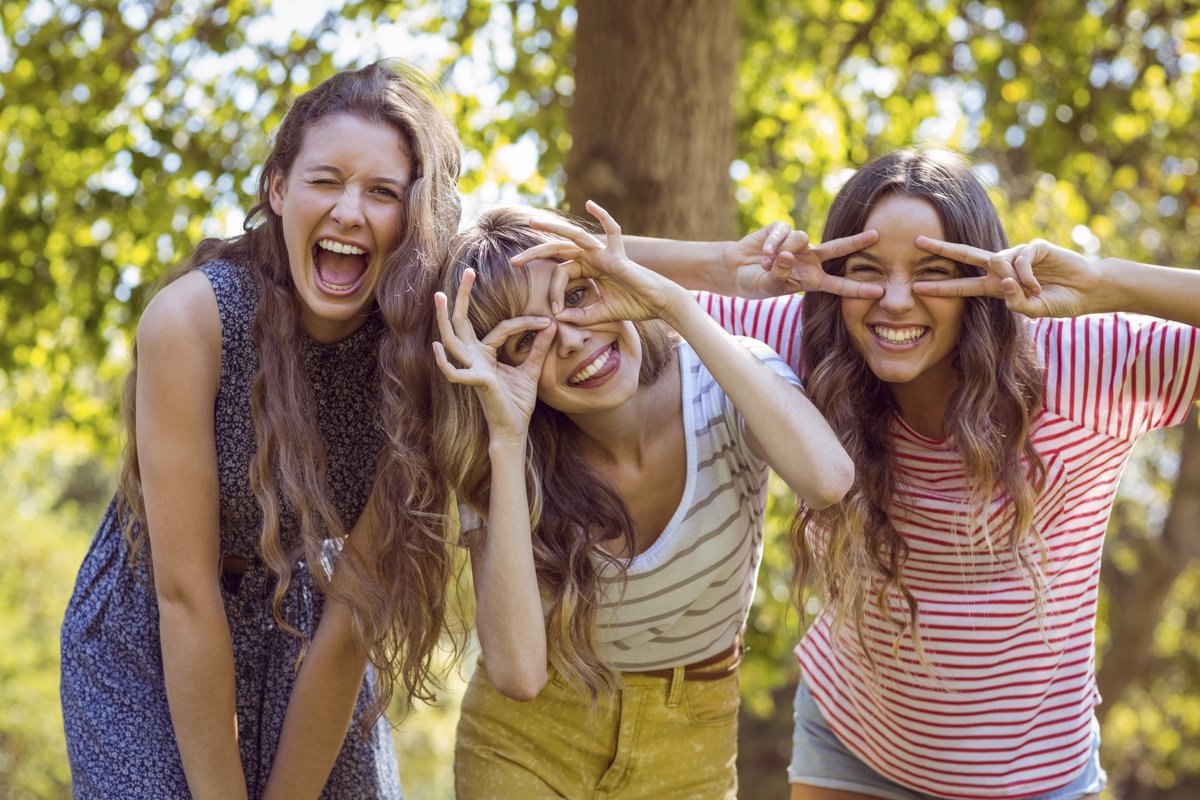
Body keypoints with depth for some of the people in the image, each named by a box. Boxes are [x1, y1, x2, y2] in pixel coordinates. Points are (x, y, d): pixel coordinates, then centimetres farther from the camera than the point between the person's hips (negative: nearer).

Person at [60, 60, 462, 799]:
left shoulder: (413, 351, -18)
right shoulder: (192, 317, -26)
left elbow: (353, 610, -17)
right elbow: (185, 592, -24)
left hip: (304, 648, 3)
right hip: (152, 649, -2)